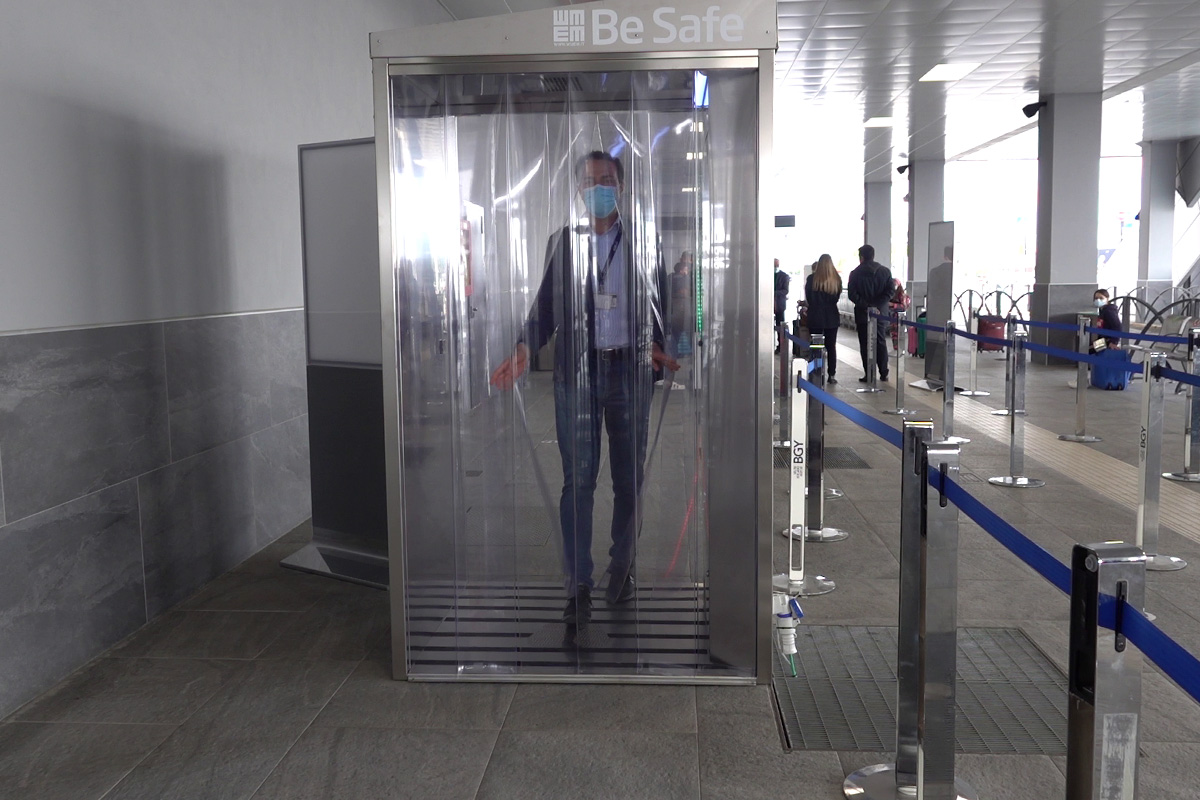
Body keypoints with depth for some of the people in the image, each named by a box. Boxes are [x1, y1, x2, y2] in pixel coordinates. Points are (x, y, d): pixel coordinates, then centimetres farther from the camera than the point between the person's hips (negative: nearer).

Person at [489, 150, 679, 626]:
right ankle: (579, 585, 4)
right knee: (578, 479, -2)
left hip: (630, 368, 1)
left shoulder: (643, 243, 8)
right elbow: (545, 306, 6)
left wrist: (658, 347, -3)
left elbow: (660, 304, 10)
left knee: (629, 476, 9)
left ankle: (622, 569, 25)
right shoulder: (561, 242, 9)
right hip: (576, 371, 0)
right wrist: (525, 348, -8)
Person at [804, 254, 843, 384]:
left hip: (815, 317, -2)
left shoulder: (812, 279, -11)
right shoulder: (836, 279, -2)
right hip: (832, 316, 2)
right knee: (831, 346, 9)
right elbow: (837, 297, 8)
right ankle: (831, 375, 8)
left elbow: (808, 297, -1)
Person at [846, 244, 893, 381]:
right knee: (881, 343, 12)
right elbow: (889, 292, -4)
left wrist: (866, 306, -12)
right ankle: (883, 374, 12)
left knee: (865, 344, 3)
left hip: (863, 314, -2)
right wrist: (877, 306, -9)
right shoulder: (885, 271, 4)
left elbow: (852, 294, -11)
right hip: (881, 313, 3)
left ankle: (868, 374, 0)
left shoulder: (855, 273, -4)